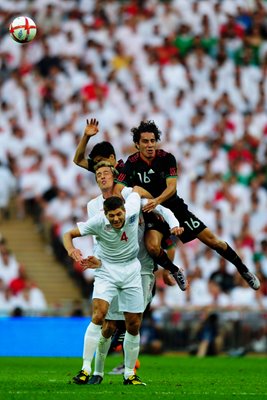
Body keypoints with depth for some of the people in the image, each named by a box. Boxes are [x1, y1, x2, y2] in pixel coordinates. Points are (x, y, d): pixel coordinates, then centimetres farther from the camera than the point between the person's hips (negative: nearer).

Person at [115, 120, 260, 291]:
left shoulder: (167, 158, -12)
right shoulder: (132, 163, -12)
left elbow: (172, 187, -23)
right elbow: (118, 189, -20)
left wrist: (157, 201, -43)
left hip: (175, 206, 1)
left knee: (210, 239, -2)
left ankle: (243, 270, 17)